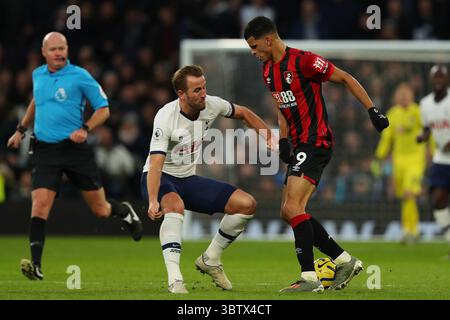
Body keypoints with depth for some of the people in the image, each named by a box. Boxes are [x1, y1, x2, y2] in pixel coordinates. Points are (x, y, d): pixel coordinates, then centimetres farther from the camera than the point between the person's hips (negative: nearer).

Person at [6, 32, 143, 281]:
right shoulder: (37, 75, 8)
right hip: (44, 151, 3)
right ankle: (36, 265, -18)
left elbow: (103, 109, -3)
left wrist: (85, 129, -18)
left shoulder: (80, 76, -7)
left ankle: (124, 212, 43)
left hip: (74, 148, -3)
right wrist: (21, 130, 29)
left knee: (100, 210, 7)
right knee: (39, 205, -16)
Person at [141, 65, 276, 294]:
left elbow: (243, 114, 12)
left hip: (188, 180, 7)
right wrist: (153, 202, -47)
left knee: (247, 205, -3)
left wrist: (270, 140, 2)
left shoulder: (211, 105, -9)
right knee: (175, 206, -41)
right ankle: (174, 281, -46)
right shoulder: (165, 117, -27)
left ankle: (210, 260, 13)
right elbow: (156, 163, -34)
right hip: (161, 180, -7)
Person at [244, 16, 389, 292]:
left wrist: (373, 111, -11)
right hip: (300, 146, 10)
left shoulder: (304, 61, -14)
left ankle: (310, 278, -16)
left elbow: (346, 79, -8)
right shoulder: (268, 71, 13)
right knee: (289, 212, 7)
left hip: (316, 142, -10)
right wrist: (283, 141, 13)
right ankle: (345, 261, 15)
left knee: (292, 208, -18)